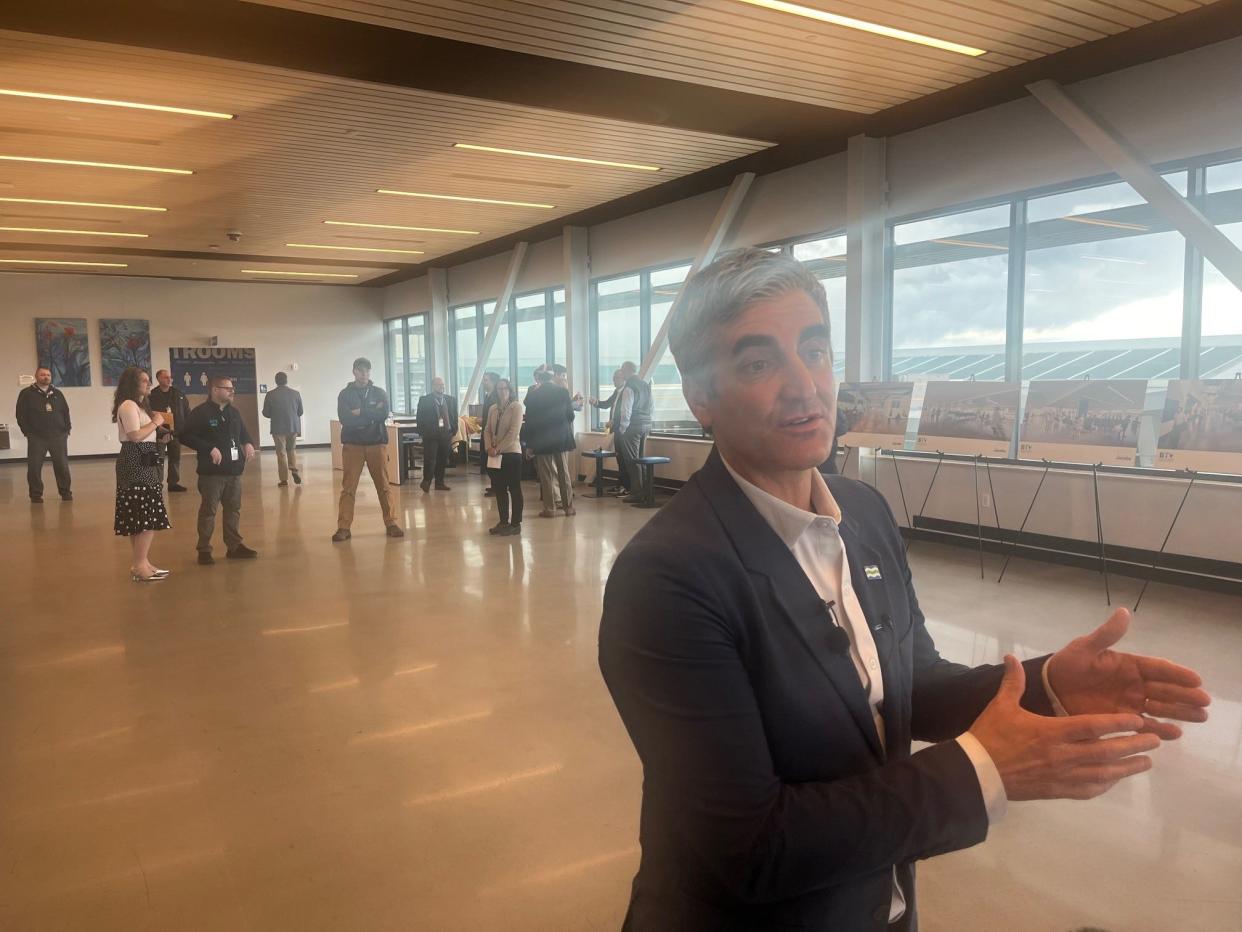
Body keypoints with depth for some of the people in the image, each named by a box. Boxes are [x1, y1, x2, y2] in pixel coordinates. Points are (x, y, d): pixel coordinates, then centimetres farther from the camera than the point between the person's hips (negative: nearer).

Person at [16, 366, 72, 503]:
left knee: (62, 465, 3)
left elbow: (66, 412, 14)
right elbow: (21, 414, -2)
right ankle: (36, 495, 7)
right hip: (37, 437, -2)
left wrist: (67, 429, 4)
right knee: (34, 467, -1)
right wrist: (27, 432, -8)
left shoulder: (57, 393, 13)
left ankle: (66, 492, 12)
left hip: (58, 436, 2)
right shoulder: (26, 393, 2)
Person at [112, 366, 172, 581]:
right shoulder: (128, 405, -11)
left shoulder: (140, 405, 20)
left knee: (139, 515, 11)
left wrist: (160, 438, 9)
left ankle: (141, 562, 16)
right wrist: (156, 422, -11)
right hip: (136, 464, -11)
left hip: (144, 463, 11)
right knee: (148, 515, -10)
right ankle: (139, 566, -7)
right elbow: (136, 436, -23)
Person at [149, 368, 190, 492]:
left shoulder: (178, 394, 8)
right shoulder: (152, 396, -5)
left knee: (175, 457, 10)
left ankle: (173, 483, 19)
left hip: (176, 432, 5)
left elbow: (187, 412, 9)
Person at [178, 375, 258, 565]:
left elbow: (243, 432, 26)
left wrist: (248, 443, 4)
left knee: (234, 509, 13)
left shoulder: (234, 412, 13)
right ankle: (204, 550, 8)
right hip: (212, 471, -7)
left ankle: (234, 546, 22)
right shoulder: (201, 413, -10)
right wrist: (209, 448, -21)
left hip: (234, 470, 7)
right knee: (208, 511, 0)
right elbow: (184, 435, -16)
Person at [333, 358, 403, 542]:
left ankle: (391, 524, 10)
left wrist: (360, 413, -11)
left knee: (384, 486, 3)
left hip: (377, 444, 1)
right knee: (348, 488, -1)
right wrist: (371, 414, -11)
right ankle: (343, 527, 1)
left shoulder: (380, 393, 7)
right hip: (352, 445, -1)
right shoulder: (345, 394, 4)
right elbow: (345, 418, -12)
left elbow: (383, 414, -9)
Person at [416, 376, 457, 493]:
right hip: (430, 434, -4)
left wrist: (453, 432, 4)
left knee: (442, 460, 8)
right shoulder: (424, 400, 0)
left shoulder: (451, 400, 10)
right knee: (430, 459, -6)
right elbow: (420, 418, -1)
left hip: (446, 434, 4)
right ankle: (426, 482, 7)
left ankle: (440, 482, 17)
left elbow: (455, 417, 12)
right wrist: (422, 433, -7)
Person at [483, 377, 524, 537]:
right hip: (496, 454, 6)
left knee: (514, 489, -1)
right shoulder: (493, 408, 11)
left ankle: (515, 524, 4)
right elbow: (487, 430, 12)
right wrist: (489, 448, -6)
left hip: (511, 453, -6)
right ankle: (503, 522, 18)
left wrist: (498, 449, -15)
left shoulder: (516, 406, -8)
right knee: (499, 489, 10)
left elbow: (514, 432, -15)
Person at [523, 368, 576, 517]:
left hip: (542, 441, -1)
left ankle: (550, 509, 5)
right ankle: (568, 506, 13)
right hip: (562, 439, 2)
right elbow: (570, 416, 0)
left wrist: (529, 444, 3)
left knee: (546, 476, 4)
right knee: (564, 473, 9)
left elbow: (529, 421, -4)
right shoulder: (563, 392, -4)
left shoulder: (532, 396, -6)